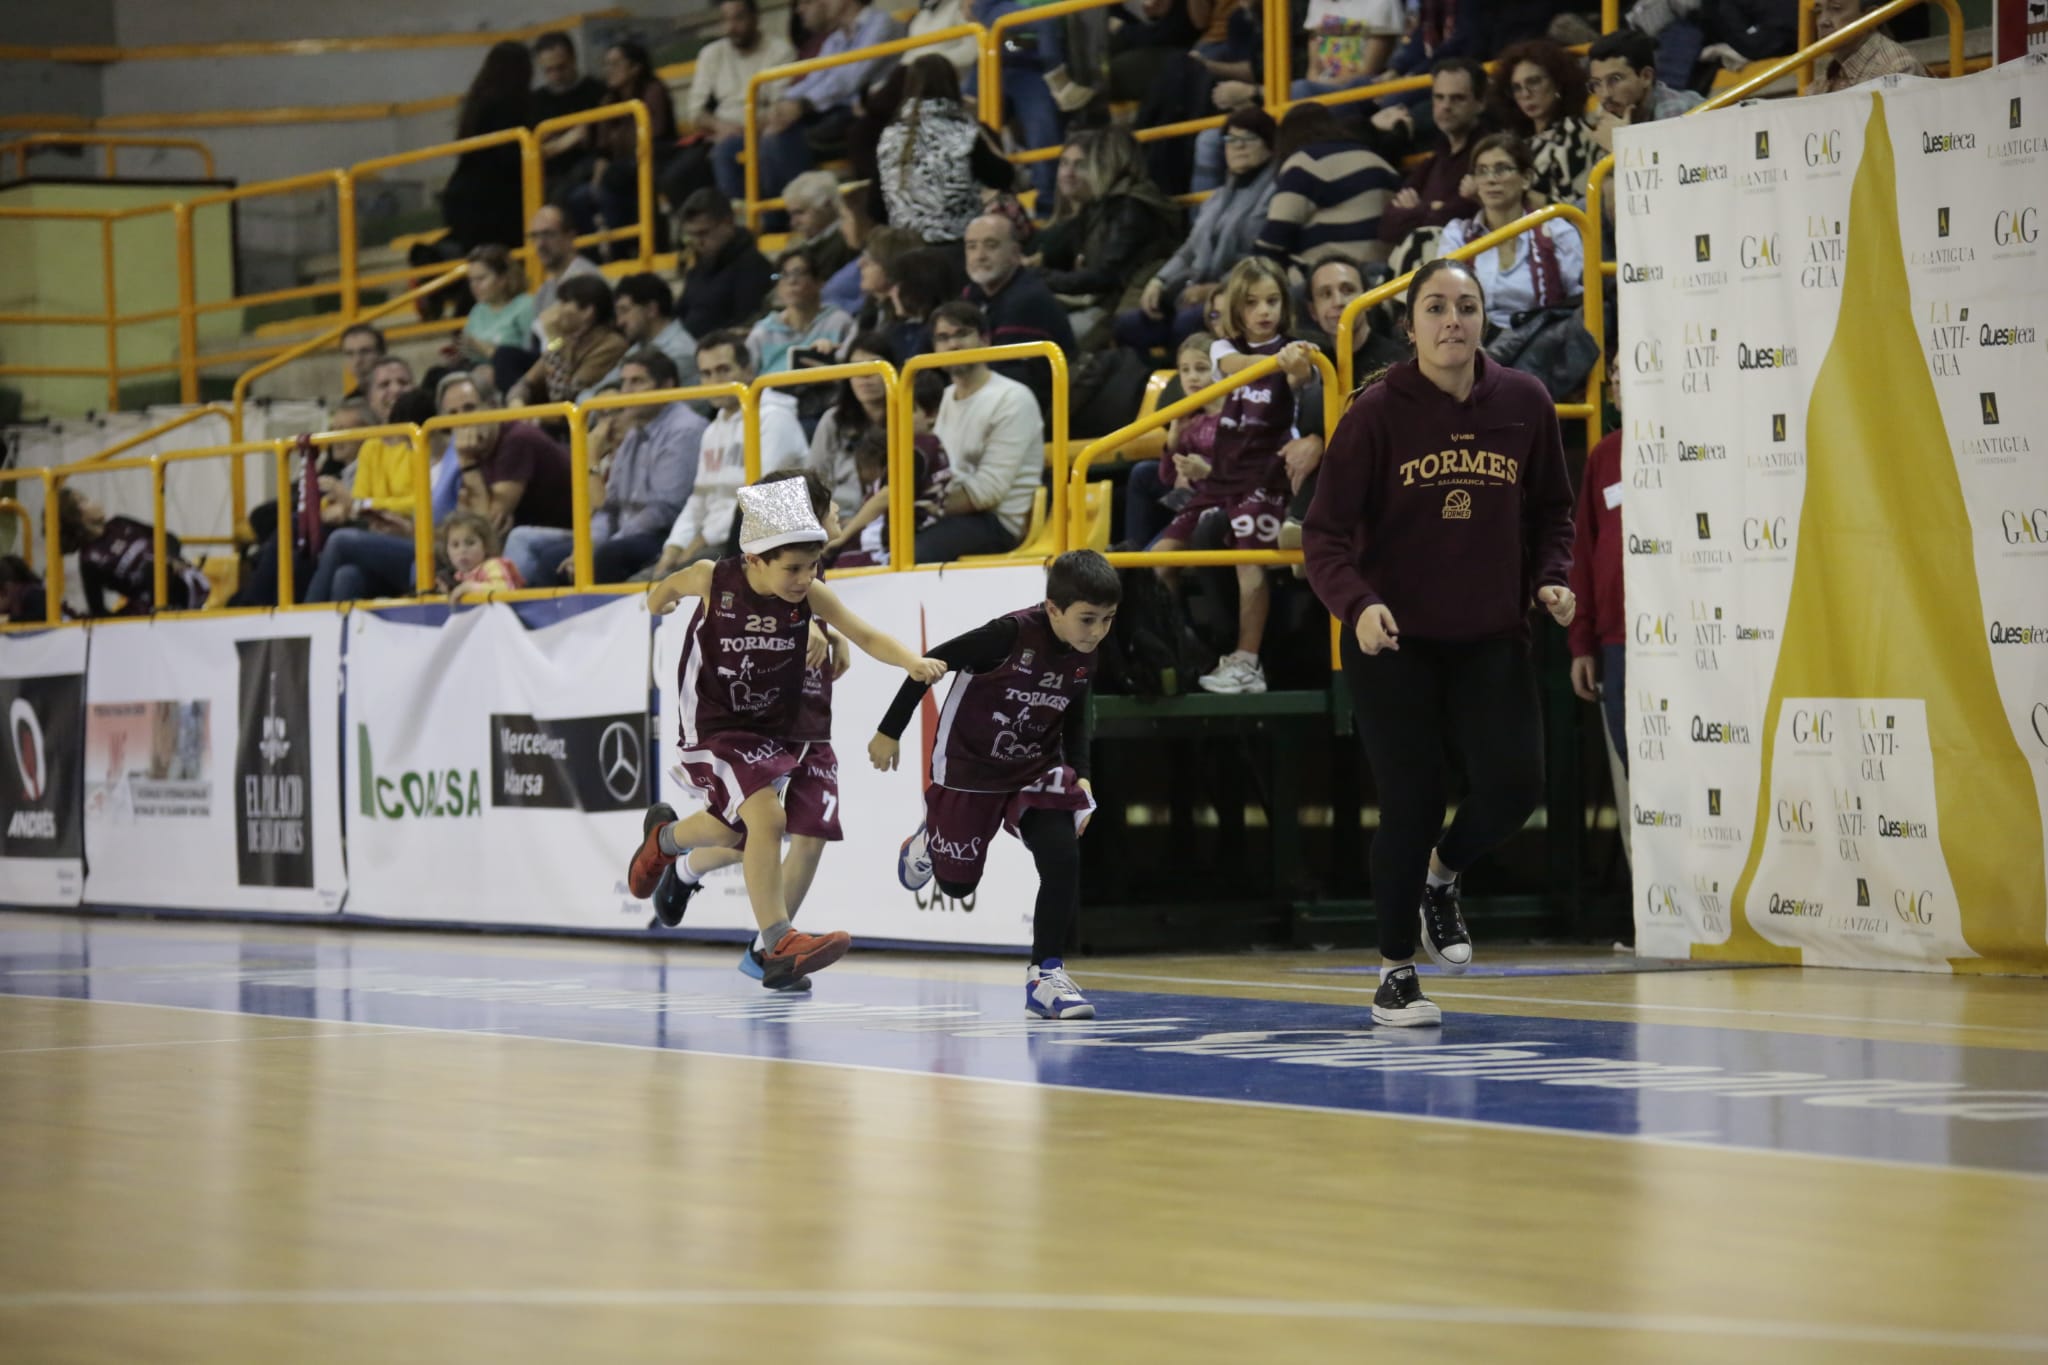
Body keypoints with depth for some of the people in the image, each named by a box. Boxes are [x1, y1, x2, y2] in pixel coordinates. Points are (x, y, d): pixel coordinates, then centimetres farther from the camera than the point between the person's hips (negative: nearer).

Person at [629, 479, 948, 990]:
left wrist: (912, 661, -39)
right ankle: (779, 946, -22)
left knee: (734, 832, 22)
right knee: (767, 818, -25)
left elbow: (866, 636, -25)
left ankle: (663, 838, 56)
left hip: (775, 728, 5)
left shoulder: (810, 595, -16)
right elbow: (669, 587, 5)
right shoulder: (712, 581, -19)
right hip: (713, 727, -5)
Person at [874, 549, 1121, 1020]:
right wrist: (890, 731, -11)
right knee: (957, 882, 13)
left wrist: (1081, 776, -1)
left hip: (1036, 769, 4)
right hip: (969, 769, -4)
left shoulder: (1086, 656, -10)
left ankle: (1046, 973, -8)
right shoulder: (1012, 635, -29)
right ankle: (930, 840, 49)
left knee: (1063, 861, -17)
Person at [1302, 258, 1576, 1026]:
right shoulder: (1378, 411, -9)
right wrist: (1357, 603, -26)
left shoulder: (1524, 404, 1)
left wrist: (1551, 579, -4)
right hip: (1392, 642, -3)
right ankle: (1395, 974, 18)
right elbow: (1326, 532, -9)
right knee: (1411, 805, -1)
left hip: (1491, 637, 3)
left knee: (1514, 784, -10)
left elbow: (1551, 511, 14)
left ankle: (1441, 877, 25)